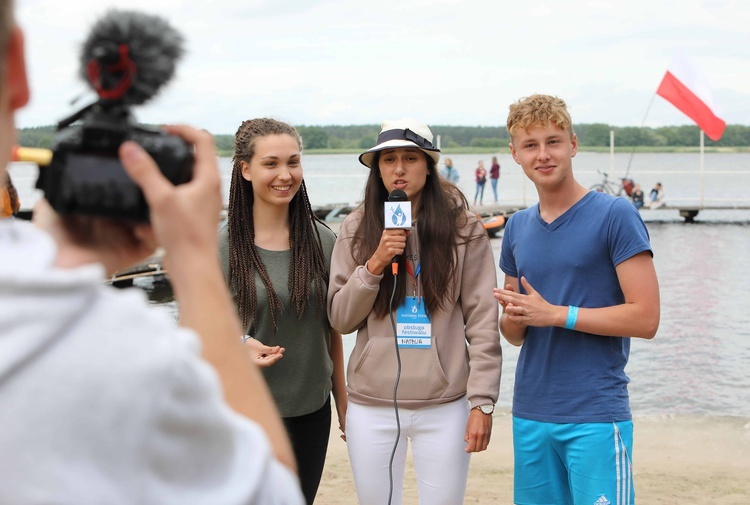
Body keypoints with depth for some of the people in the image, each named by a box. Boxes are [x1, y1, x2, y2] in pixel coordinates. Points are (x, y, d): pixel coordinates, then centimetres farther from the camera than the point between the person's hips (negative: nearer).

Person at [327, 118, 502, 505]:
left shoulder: (462, 227, -2)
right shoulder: (357, 229, 3)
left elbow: (482, 321, -3)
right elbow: (340, 319, 3)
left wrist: (482, 402, -7)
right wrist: (375, 264, -11)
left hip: (445, 405, -2)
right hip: (371, 405, 2)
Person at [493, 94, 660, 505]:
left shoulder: (614, 215, -7)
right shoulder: (517, 228, 10)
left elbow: (645, 319, -12)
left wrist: (554, 313, -15)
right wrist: (513, 317, -7)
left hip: (595, 416, -5)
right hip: (530, 415, 5)